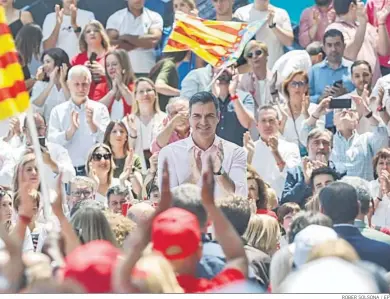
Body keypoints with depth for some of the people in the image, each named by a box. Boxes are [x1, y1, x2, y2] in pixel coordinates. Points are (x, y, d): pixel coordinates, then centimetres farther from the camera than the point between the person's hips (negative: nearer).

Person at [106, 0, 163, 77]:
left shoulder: (154, 17, 6)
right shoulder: (115, 18, 5)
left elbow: (153, 40, -11)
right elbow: (111, 44, -9)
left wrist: (127, 37, -6)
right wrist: (143, 42, -9)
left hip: (147, 72, 0)